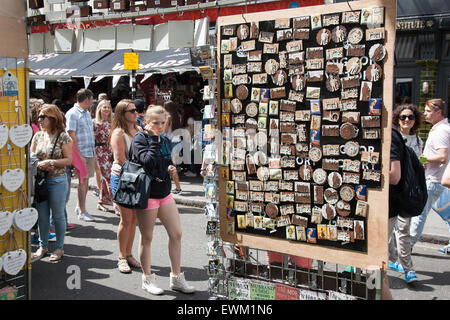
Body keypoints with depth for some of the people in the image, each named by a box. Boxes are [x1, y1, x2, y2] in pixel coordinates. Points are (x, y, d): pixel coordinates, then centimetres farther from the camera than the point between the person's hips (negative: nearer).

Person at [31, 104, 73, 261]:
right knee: (42, 215, 11)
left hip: (57, 181, -4)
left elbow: (68, 160, -10)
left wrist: (50, 162, -20)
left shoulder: (63, 137, -8)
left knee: (58, 215, 5)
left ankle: (59, 248, 18)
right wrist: (39, 164, -10)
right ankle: (43, 246, 25)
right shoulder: (38, 136, 7)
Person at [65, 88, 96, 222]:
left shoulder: (87, 113, 16)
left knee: (86, 180, 12)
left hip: (90, 152, 8)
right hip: (81, 153, -8)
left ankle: (80, 206, 25)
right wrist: (78, 155, -19)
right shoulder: (72, 113, -10)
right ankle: (82, 211, 4)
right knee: (83, 181, -3)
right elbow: (72, 136, -15)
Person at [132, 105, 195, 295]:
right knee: (147, 238, 5)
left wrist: (173, 168, 2)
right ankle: (147, 279, 21)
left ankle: (176, 278, 18)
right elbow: (148, 162, -27)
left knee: (176, 234, 6)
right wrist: (154, 139, -19)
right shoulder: (139, 139, -10)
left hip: (165, 194, 7)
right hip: (147, 195, -7)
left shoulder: (165, 141, 10)